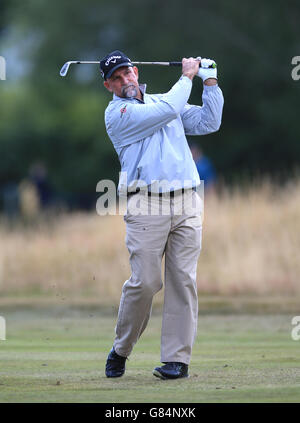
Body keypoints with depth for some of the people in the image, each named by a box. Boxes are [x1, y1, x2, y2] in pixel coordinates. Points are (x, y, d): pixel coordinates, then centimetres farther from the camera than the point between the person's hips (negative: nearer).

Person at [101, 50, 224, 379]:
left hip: (186, 204, 5)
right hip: (146, 205, -5)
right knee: (144, 282, -10)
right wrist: (187, 77, 4)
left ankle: (177, 358, -1)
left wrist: (210, 83, 11)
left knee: (183, 281, -3)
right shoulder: (117, 113, 1)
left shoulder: (161, 102, 22)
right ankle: (120, 350, 9)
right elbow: (168, 110, -9)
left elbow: (208, 122, 20)